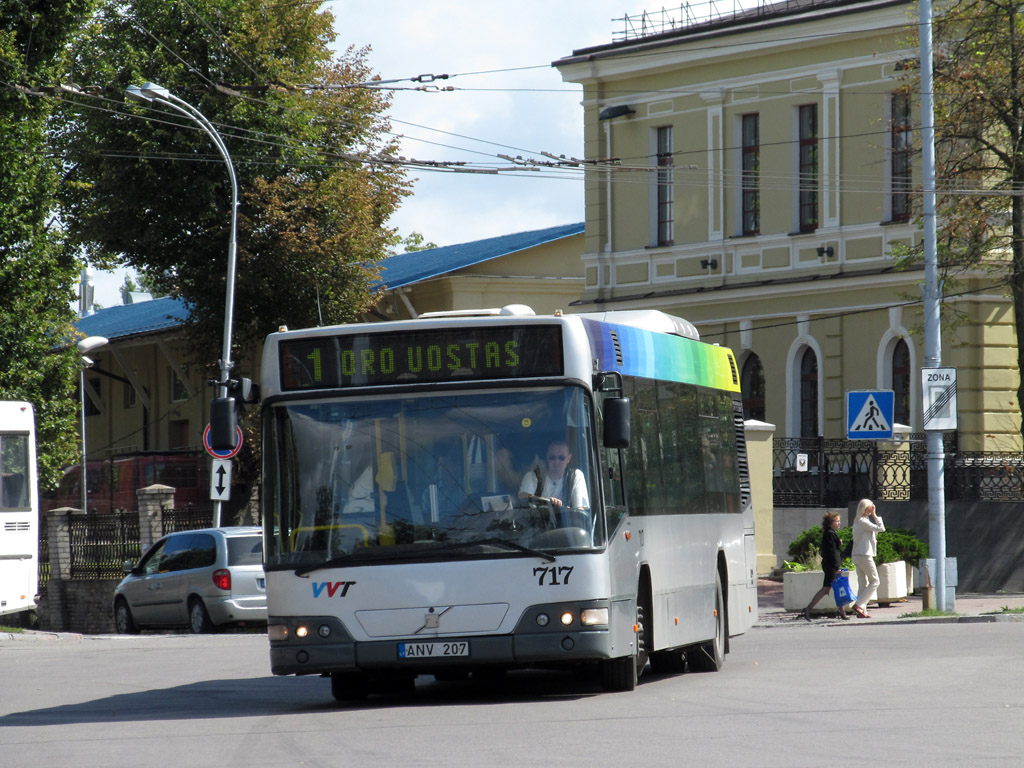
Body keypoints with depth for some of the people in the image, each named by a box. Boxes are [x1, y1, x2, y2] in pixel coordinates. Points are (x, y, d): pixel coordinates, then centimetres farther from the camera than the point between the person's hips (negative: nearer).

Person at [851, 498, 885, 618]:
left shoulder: (857, 521, 16)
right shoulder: (863, 522, -14)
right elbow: (881, 528, -13)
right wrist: (875, 515, -7)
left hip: (857, 555, 9)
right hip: (864, 555, -9)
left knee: (863, 583, 9)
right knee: (874, 581, -2)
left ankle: (862, 610, 6)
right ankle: (858, 605, -11)